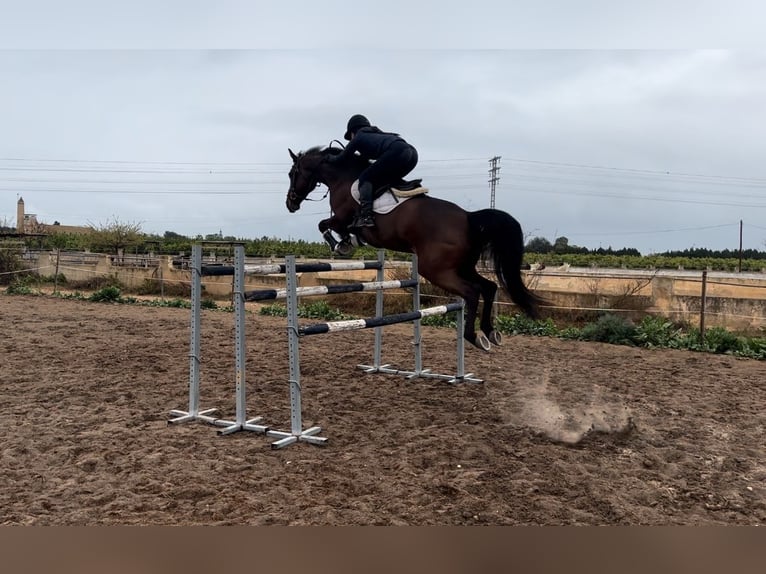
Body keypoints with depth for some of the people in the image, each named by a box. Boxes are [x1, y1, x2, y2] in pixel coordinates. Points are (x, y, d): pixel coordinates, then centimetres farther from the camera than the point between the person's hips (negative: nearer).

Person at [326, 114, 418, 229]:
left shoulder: (358, 137, 18)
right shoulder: (377, 134, 38)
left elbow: (343, 158, 28)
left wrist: (330, 158, 44)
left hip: (396, 153, -8)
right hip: (412, 153, 8)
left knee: (365, 178, -1)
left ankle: (365, 216, -17)